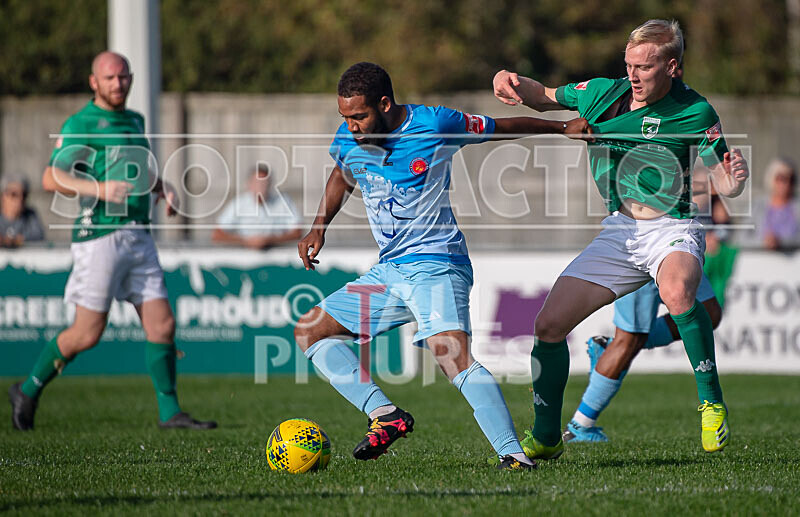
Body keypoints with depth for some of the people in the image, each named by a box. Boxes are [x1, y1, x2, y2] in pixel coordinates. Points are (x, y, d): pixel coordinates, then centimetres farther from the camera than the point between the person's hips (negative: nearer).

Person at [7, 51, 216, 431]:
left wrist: (164, 187, 14)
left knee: (162, 325, -1)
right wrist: (98, 189, -25)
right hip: (100, 234, -7)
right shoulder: (81, 125, -6)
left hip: (139, 238, 7)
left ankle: (170, 412, 5)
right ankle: (28, 390, 15)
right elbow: (51, 178, -13)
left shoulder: (134, 121, 17)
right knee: (88, 334, -3)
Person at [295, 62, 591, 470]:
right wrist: (318, 229, 16)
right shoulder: (347, 141, 2)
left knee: (452, 354, -28)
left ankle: (511, 452, -33)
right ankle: (384, 415, -6)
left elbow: (503, 127, 4)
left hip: (436, 264, -7)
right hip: (388, 270, 7)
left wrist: (564, 128, 3)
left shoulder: (435, 125, -12)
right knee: (309, 330, 5)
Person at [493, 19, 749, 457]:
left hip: (672, 228, -5)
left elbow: (722, 183, -9)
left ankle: (711, 403, -24)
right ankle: (545, 437, 17)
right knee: (548, 326, -2)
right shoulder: (602, 93, 3)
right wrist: (513, 83, -1)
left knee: (677, 292, -40)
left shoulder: (694, 113, -10)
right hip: (618, 232, 5)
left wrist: (734, 180, -33)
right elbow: (545, 97, 20)